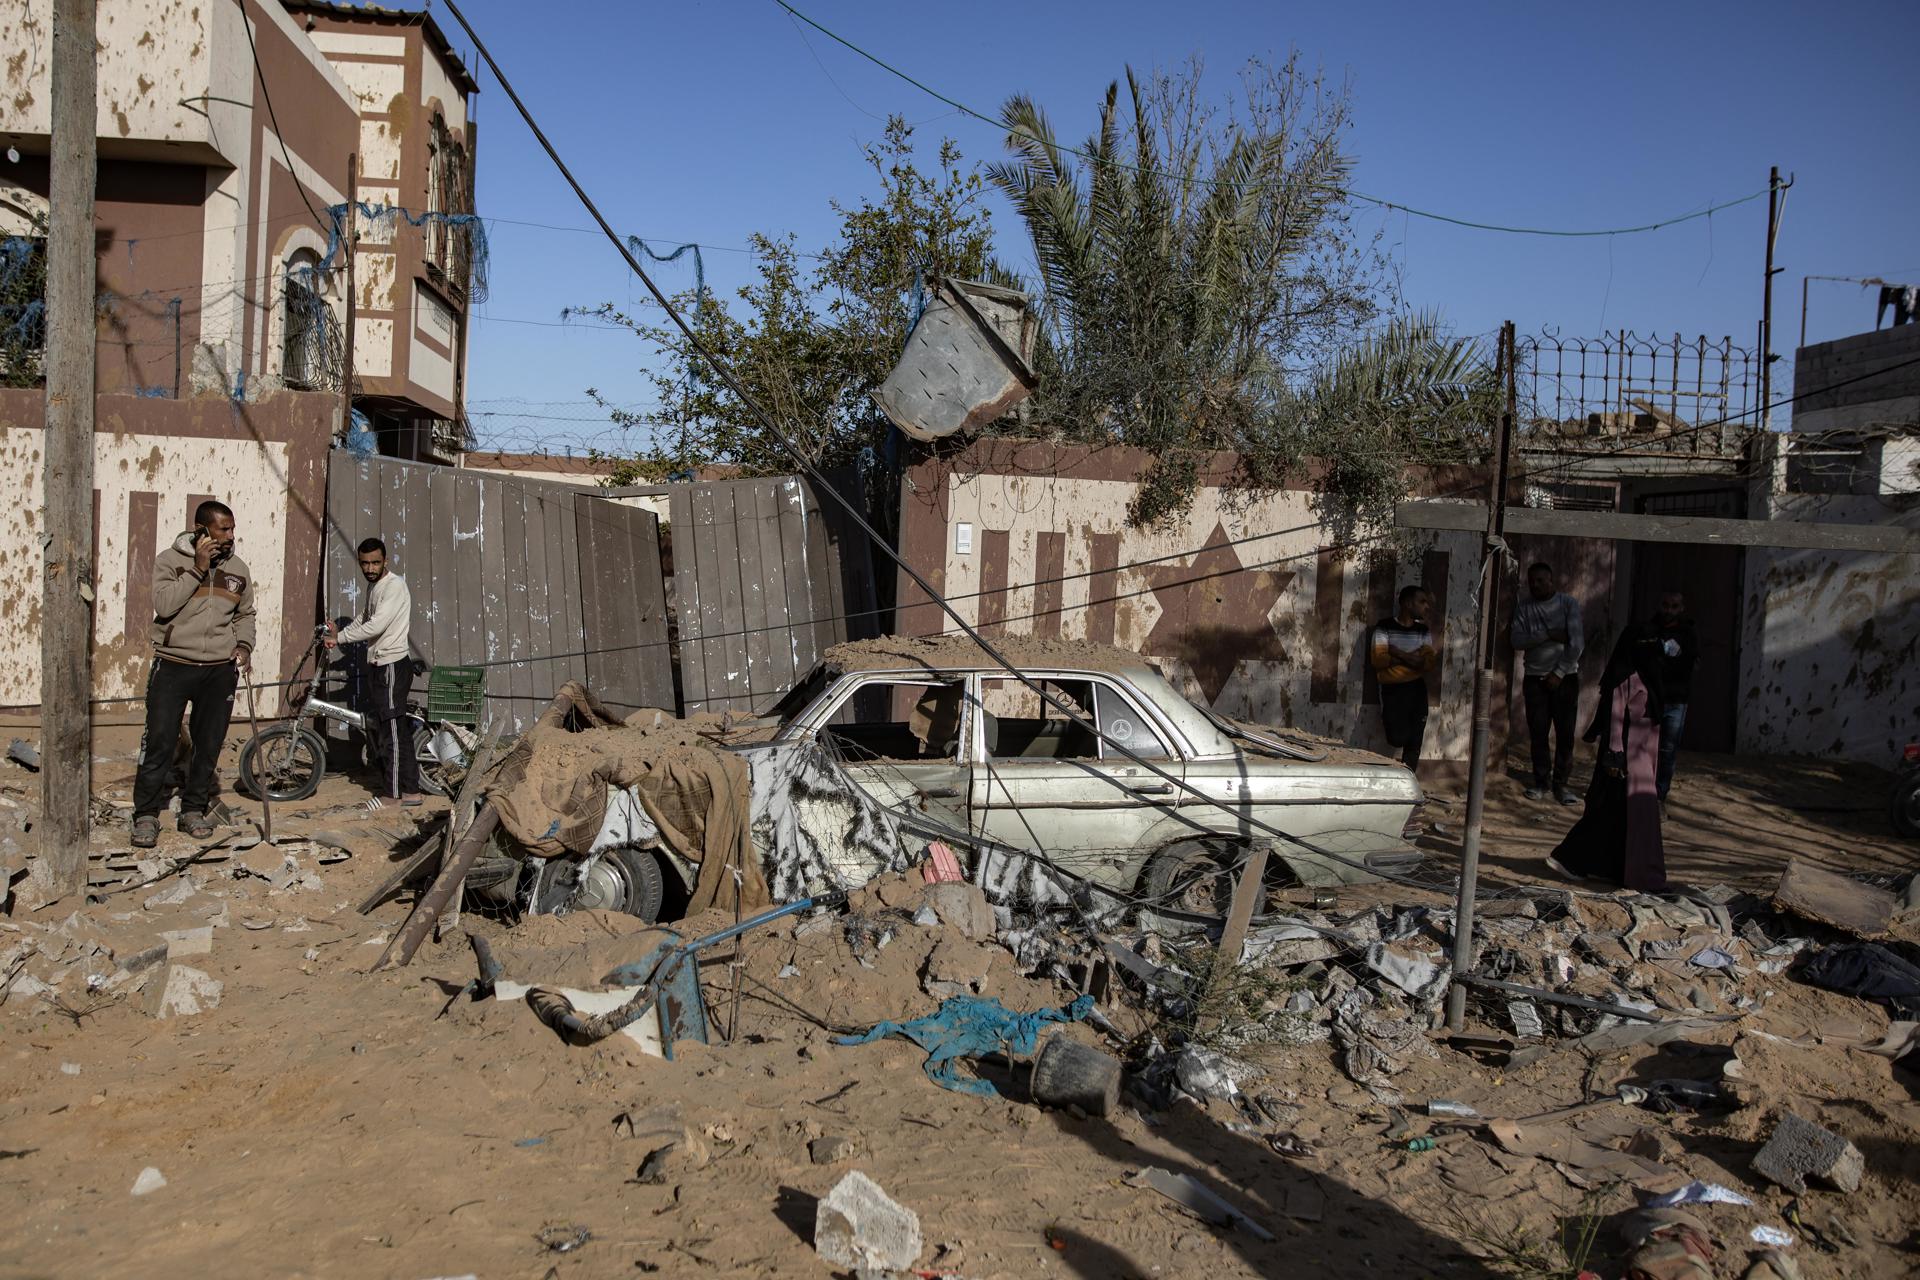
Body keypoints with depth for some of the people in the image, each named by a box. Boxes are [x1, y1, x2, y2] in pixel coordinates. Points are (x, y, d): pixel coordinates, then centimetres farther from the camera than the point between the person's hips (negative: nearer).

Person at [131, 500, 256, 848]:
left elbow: (245, 614, 19)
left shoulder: (238, 568, 8)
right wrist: (197, 568, -18)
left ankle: (194, 810, 21)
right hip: (173, 666, -3)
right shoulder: (170, 559, -3)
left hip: (219, 670, 3)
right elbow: (164, 604, -17)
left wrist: (244, 644, 2)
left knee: (209, 745, 8)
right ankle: (146, 815, 6)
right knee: (160, 742, -4)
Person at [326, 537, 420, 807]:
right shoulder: (373, 585, 15)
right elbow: (364, 618, 27)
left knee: (394, 728, -10)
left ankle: (409, 793, -8)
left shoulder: (394, 586, -16)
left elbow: (376, 625, -24)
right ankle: (391, 785, 23)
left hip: (393, 665, -10)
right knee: (375, 725, 14)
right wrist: (340, 632, 11)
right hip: (377, 664, 10)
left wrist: (340, 638, -15)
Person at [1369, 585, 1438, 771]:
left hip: (1416, 688, 4)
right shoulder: (1385, 627, -5)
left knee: (1415, 741, 3)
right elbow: (1378, 660, -15)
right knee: (1398, 738, -11)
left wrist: (1399, 654, -13)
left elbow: (1431, 662, -3)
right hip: (1392, 688, -4)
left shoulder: (1423, 630, 8)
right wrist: (1411, 658, -13)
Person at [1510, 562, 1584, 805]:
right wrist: (1548, 635, -18)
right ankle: (1541, 782, 11)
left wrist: (1559, 673, -12)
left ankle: (1560, 783, 4)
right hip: (1535, 678, 2)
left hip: (1565, 677, -2)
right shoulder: (1523, 608, 5)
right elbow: (1517, 640, -7)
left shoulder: (1568, 603, -3)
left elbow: (1577, 642, -9)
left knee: (1565, 733, -3)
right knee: (1538, 732, 2)